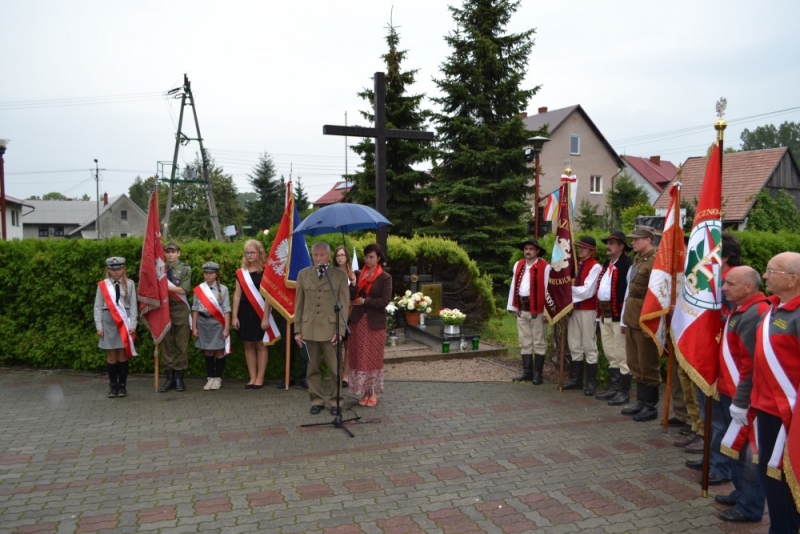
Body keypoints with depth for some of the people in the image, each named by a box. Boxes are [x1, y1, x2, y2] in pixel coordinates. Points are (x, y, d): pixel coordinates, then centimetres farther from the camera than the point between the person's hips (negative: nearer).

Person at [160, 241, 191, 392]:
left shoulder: (185, 269, 1)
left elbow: (184, 289, -10)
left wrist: (165, 285, -13)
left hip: (180, 311, -3)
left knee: (182, 346, 1)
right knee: (167, 345, 6)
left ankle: (179, 378, 9)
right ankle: (170, 378, 14)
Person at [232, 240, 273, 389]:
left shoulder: (264, 272, -5)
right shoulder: (241, 273, 8)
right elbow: (237, 295, 8)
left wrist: (266, 317, -15)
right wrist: (234, 316, 2)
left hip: (259, 312, -4)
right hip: (244, 312, 5)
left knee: (260, 344, 2)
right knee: (248, 345, 8)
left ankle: (260, 378, 9)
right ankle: (252, 377, 16)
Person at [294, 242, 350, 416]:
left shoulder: (340, 276, 2)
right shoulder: (303, 275, 9)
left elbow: (344, 305, 0)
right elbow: (299, 304, 9)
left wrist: (340, 330, -8)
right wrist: (297, 330, 5)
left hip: (331, 330, -2)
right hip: (309, 330, 2)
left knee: (335, 369, 2)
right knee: (312, 369, 8)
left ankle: (335, 402, 16)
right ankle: (317, 401, 21)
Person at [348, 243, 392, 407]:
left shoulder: (385, 277, -3)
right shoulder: (358, 275, 7)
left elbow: (385, 301, -11)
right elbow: (351, 296, -1)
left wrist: (365, 301, -12)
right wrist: (354, 283, -17)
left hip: (375, 322, -3)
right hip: (358, 321, 3)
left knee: (374, 357, 4)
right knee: (360, 357, 4)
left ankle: (374, 392, 15)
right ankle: (364, 391, 15)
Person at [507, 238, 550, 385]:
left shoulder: (545, 267, -9)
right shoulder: (518, 265, 10)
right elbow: (514, 286, 12)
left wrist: (547, 311, -13)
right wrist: (514, 307, 10)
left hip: (537, 310, -6)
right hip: (521, 309, 6)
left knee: (539, 343, 4)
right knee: (525, 342, 11)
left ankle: (537, 373, 11)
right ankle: (527, 372, 19)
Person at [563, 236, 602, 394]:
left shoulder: (595, 267, -10)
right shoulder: (576, 264, 11)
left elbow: (587, 291, -16)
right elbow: (570, 284, 11)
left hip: (587, 310, -7)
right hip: (573, 308, 7)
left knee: (589, 347, 1)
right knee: (575, 346, 12)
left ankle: (591, 382, 10)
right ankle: (576, 379, 22)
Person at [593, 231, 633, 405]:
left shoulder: (627, 264, -11)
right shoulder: (606, 265, 18)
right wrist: (599, 313, 16)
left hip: (618, 315, -9)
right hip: (604, 315, 9)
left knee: (621, 355, -2)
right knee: (610, 355, 16)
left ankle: (624, 392, 7)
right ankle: (613, 388, 25)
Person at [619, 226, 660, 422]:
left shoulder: (655, 260, -14)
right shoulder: (637, 260, 13)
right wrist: (625, 318, 16)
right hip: (632, 317, 9)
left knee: (648, 365, 3)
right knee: (635, 363, 15)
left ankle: (651, 406, 15)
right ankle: (641, 402, 27)